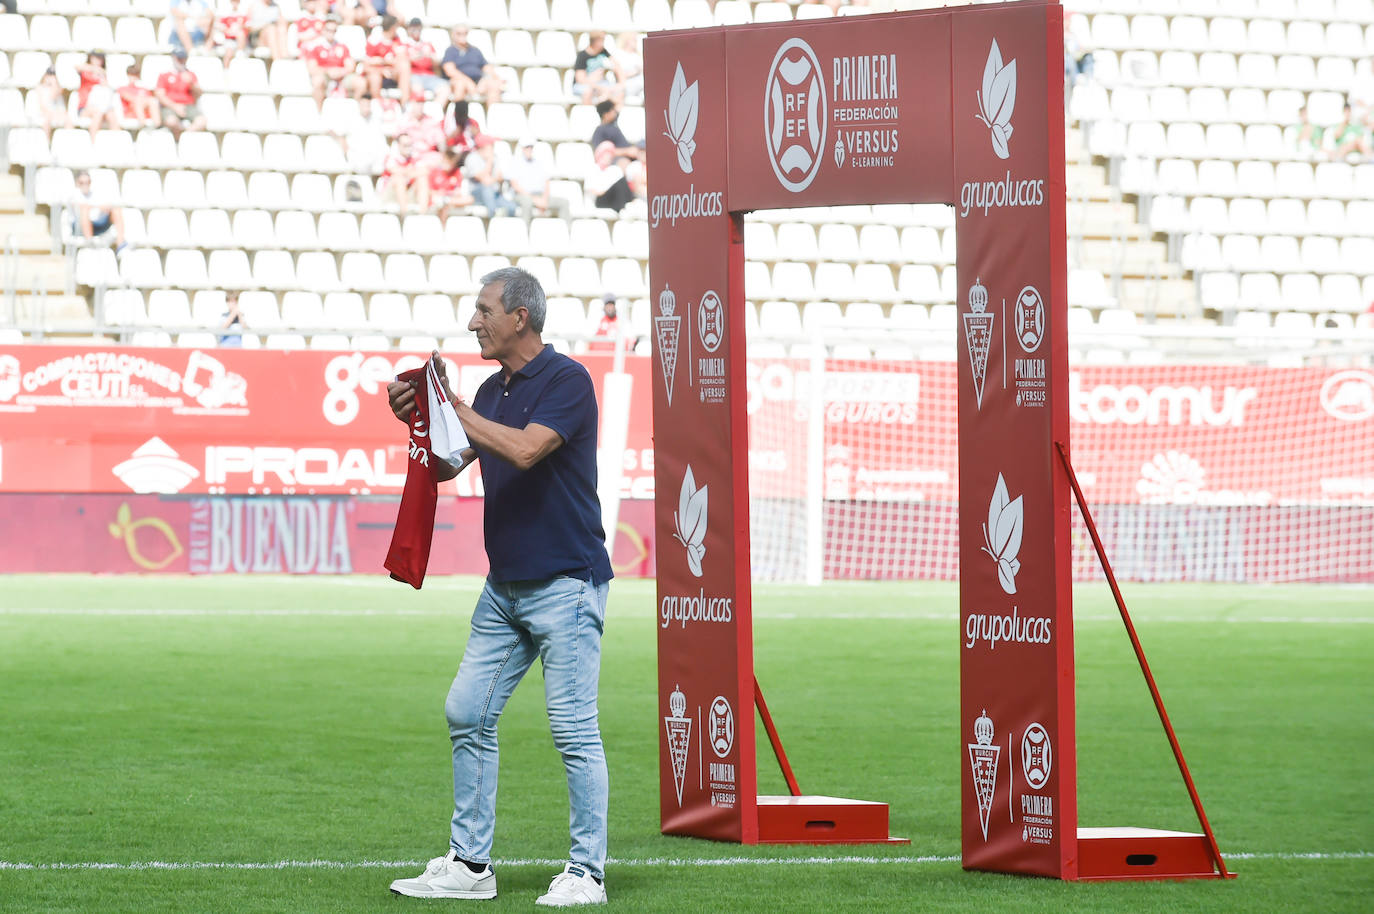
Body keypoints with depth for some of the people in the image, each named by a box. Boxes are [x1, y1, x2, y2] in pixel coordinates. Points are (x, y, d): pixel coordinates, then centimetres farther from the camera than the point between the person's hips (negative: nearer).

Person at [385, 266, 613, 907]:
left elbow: (526, 448, -25)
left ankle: (587, 872, -3)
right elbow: (445, 466, 17)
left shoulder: (566, 380, -11)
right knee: (468, 714, 7)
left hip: (565, 583, -9)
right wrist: (418, 418, -1)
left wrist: (453, 408, -17)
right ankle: (469, 864, 13)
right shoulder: (492, 391, 14)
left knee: (573, 727, -7)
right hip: (504, 586, 9)